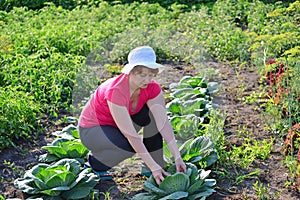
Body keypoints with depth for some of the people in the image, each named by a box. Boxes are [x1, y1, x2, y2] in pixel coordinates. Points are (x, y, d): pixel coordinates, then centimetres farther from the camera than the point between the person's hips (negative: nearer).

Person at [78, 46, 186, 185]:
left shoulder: (152, 88, -17)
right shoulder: (116, 91, -35)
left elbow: (164, 122, -20)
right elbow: (131, 134, -35)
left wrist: (177, 157, -27)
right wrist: (153, 166, -35)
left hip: (118, 125, 6)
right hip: (91, 130, -6)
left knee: (153, 114, -16)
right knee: (131, 147, -33)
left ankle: (156, 171, -6)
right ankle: (94, 161, -3)